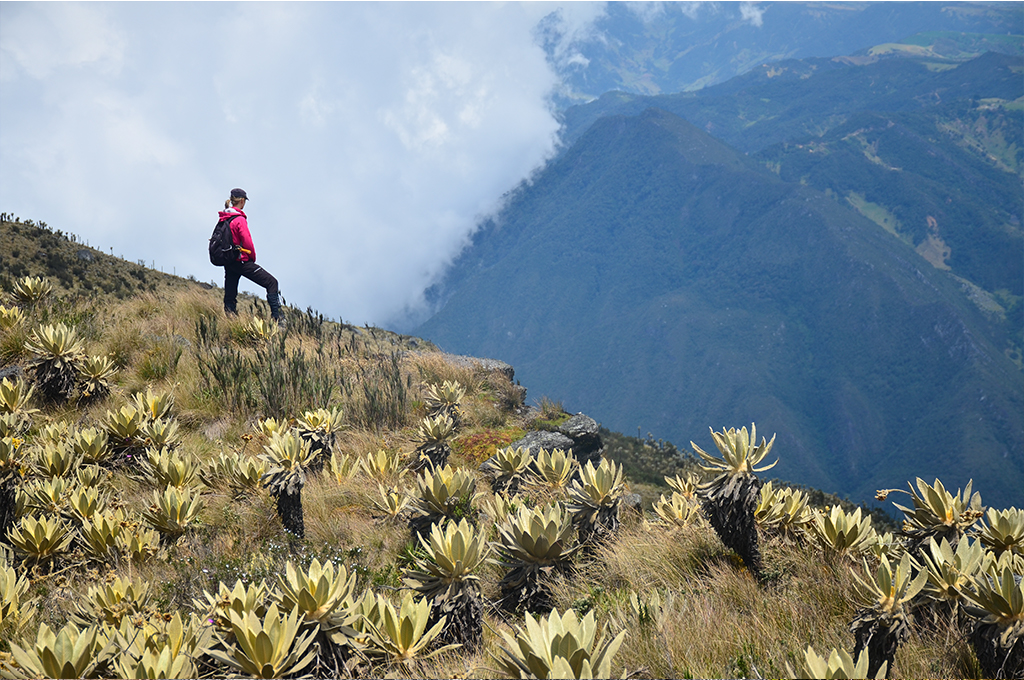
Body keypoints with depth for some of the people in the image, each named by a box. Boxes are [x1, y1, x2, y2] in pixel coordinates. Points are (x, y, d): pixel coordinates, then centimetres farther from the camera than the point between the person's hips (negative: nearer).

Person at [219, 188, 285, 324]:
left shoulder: (223, 218, 9)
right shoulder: (239, 219, -15)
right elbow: (247, 242, -17)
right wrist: (253, 257, 1)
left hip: (228, 262, 9)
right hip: (241, 261, -8)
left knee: (230, 298, 12)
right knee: (271, 282, -4)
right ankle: (277, 317, -9)